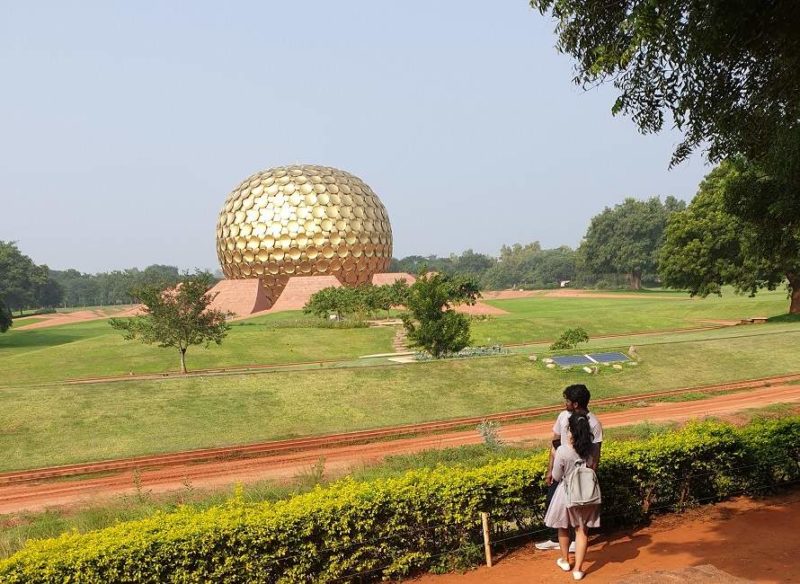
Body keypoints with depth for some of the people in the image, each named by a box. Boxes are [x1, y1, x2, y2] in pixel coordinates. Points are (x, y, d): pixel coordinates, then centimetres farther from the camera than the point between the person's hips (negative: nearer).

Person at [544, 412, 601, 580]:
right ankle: (578, 569, 19)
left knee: (563, 528, 22)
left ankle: (565, 560, 39)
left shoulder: (563, 450, -25)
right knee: (582, 531, 15)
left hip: (567, 494, -2)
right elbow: (593, 469, 5)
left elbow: (556, 477, -12)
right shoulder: (593, 448, -13)